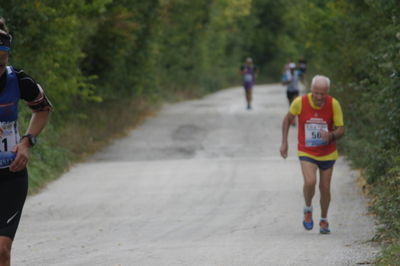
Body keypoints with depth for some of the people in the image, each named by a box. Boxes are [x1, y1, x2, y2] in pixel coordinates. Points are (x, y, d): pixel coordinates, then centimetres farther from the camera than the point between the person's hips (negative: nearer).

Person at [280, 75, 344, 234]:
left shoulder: (334, 104, -14)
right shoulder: (300, 102, -15)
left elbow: (341, 129, -9)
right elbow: (288, 119, 5)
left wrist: (331, 135, -31)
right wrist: (284, 142, 2)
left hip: (327, 153, 1)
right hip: (306, 152, -1)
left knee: (325, 188, 6)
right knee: (310, 182, -23)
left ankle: (324, 220, 29)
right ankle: (308, 209, 7)